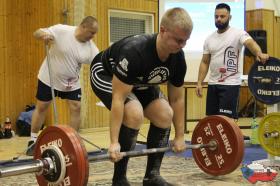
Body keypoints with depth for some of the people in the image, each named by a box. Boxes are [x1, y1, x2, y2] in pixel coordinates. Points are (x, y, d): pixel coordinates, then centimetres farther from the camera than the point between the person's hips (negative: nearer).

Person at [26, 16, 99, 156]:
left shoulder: (90, 46, -11)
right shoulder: (61, 30, -21)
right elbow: (37, 33, -16)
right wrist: (44, 35, -39)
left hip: (72, 83, 3)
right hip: (49, 78, -3)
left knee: (76, 108, -4)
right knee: (41, 107, 6)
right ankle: (33, 141, 21)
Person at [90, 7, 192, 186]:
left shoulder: (178, 59, -19)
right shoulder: (134, 51, -40)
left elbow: (177, 99, -5)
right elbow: (119, 98, -38)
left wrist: (180, 136, -1)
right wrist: (114, 142, -38)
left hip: (139, 81, 7)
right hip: (105, 74, -7)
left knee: (165, 115, -9)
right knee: (134, 114, -30)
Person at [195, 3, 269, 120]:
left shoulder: (238, 34, -8)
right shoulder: (209, 39, 9)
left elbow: (250, 43, -28)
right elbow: (205, 62, 12)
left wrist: (259, 53, -51)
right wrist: (199, 83, 3)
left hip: (230, 84, -6)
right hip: (213, 84, 6)